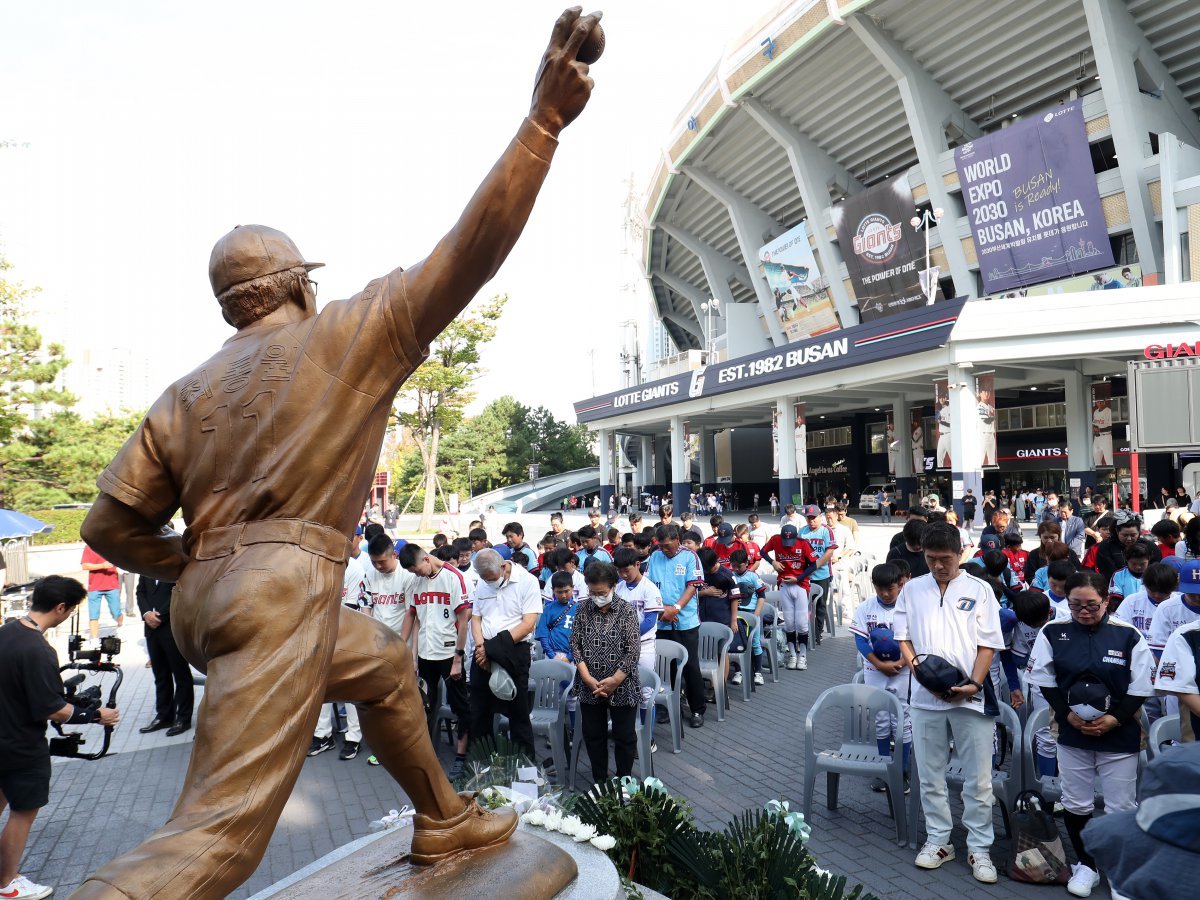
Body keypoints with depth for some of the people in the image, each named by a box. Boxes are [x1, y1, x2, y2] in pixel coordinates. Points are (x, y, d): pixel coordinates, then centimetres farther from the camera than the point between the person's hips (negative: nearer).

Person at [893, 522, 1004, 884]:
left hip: (971, 697, -2)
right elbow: (902, 637, 9)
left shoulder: (980, 590, 0)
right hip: (925, 697, 2)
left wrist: (974, 684, -14)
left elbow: (988, 644, -3)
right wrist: (916, 664, -10)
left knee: (978, 779, 6)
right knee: (930, 775, 11)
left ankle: (979, 848, 20)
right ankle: (939, 840, 26)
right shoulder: (912, 590, 6)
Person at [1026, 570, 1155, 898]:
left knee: (1121, 808, 7)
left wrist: (1115, 718, -13)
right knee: (1075, 804, 11)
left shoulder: (1128, 635, -9)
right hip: (1072, 734, 2)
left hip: (1119, 736, -2)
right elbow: (1044, 679, 1)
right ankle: (1086, 865, 29)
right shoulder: (1053, 632, -4)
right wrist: (1067, 714, -9)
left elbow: (1141, 686, -4)